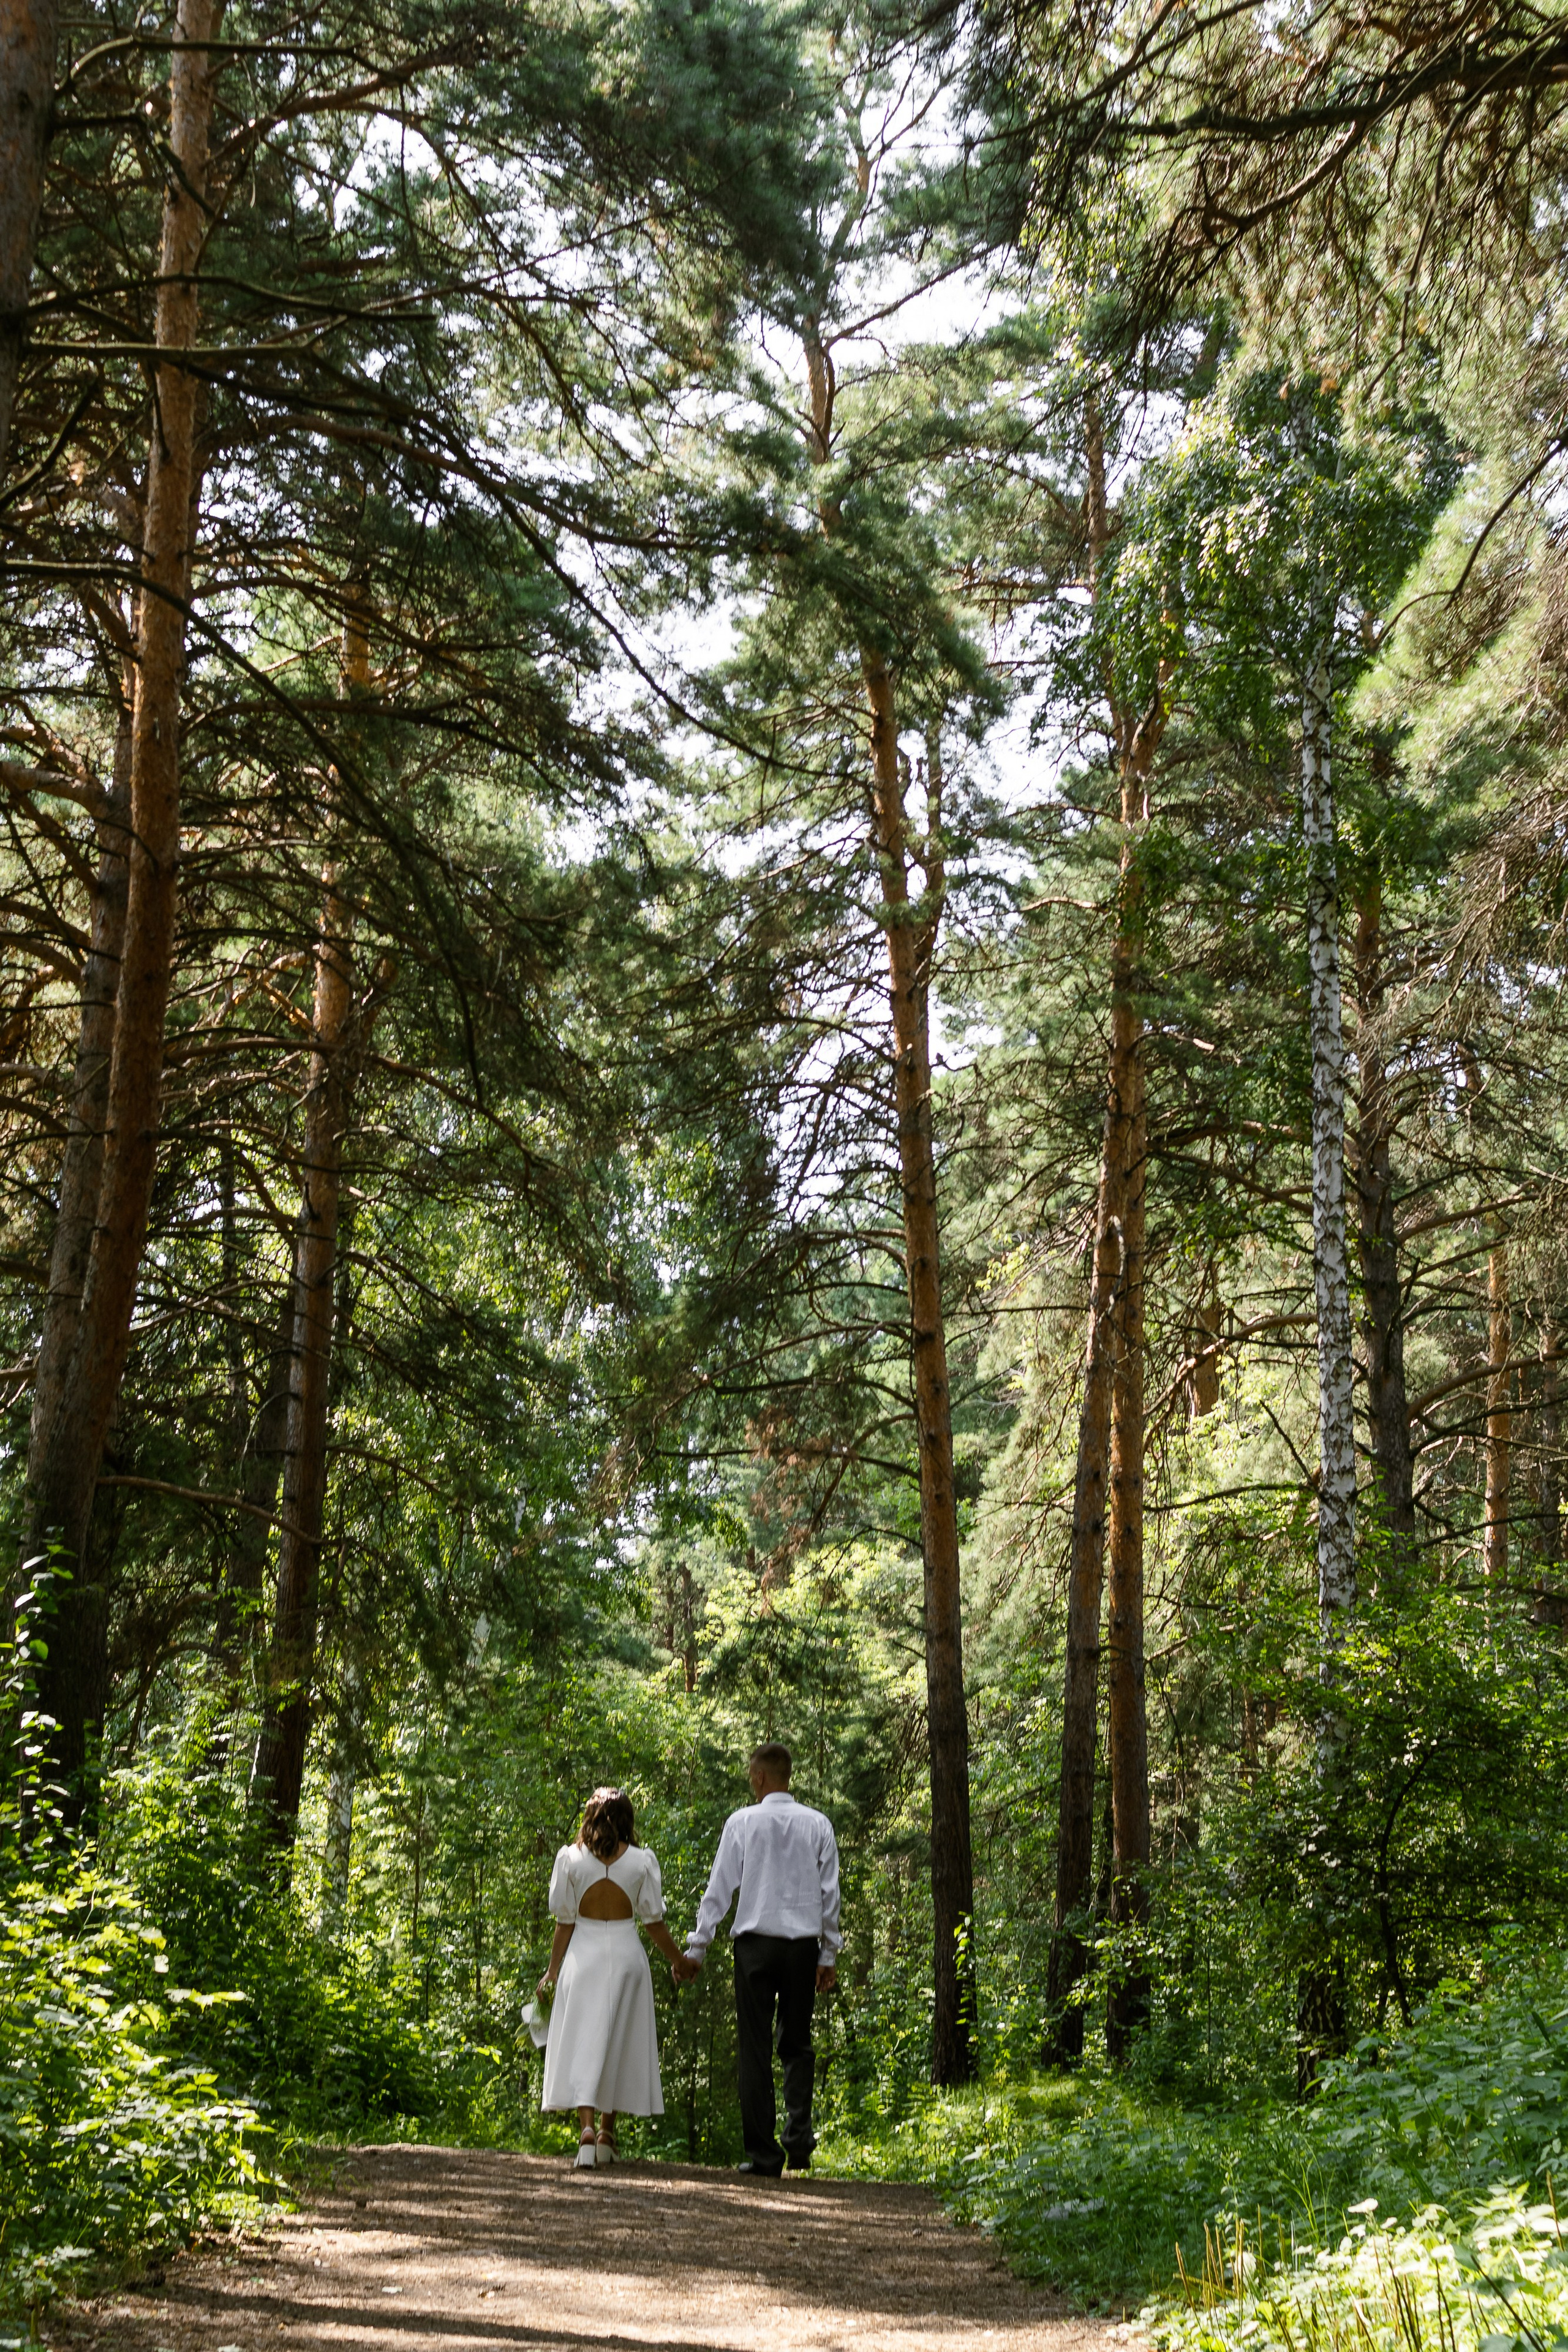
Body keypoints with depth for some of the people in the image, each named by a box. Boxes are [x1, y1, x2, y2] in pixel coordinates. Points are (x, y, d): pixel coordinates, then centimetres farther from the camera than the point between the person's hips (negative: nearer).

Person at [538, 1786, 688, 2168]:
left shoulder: (570, 1859, -4)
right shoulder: (641, 1861, -3)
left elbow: (565, 1922, -2)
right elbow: (654, 1921, 1)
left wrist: (553, 1971, 6)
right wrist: (678, 1960, 15)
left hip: (583, 1954, -1)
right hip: (626, 1954, 1)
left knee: (582, 2042, 1)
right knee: (621, 2043, 14)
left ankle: (586, 2128, -17)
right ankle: (607, 2132, 20)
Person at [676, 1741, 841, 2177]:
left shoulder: (742, 1822, -1)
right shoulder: (818, 1825, 5)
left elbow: (719, 1889, -1)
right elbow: (830, 1894, 7)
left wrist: (696, 1949, 5)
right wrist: (829, 1956, 14)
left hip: (755, 1944, -2)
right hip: (804, 1945, 2)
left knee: (755, 2048, 4)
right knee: (796, 2044, 13)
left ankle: (763, 2153, 3)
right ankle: (798, 2137, -5)